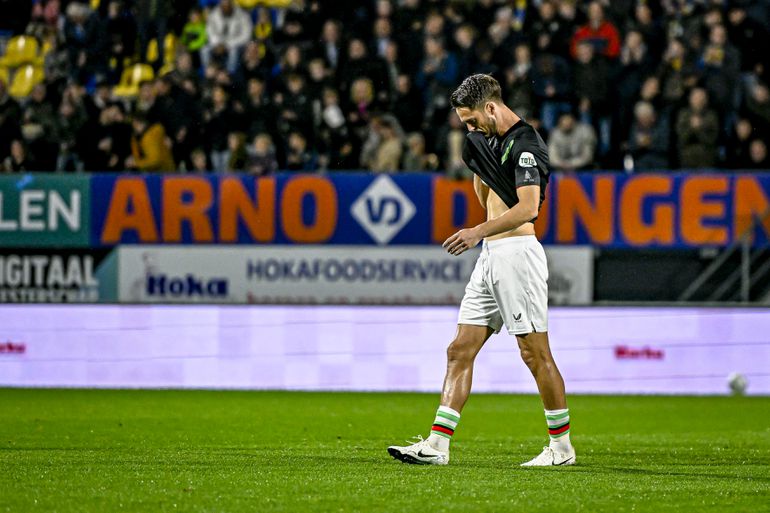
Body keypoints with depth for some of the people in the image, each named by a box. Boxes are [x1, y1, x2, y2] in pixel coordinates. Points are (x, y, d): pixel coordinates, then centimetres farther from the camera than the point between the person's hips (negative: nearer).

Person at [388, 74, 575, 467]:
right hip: (490, 257, 10)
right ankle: (437, 445, 1)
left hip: (517, 252, -9)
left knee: (535, 353, -4)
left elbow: (528, 207, -25)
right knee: (460, 350, 3)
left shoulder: (525, 143, -13)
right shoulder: (492, 140, 15)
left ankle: (562, 446, 5)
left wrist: (479, 232, -29)